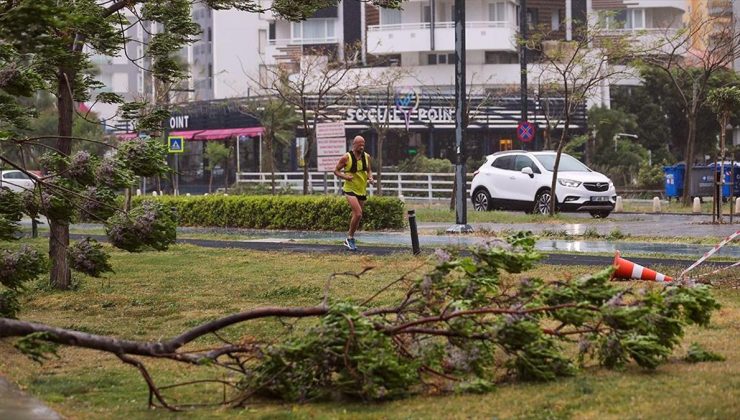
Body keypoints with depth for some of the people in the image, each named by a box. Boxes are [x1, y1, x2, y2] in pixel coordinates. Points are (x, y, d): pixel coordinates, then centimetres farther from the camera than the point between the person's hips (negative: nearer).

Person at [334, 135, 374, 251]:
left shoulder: (367, 157, 3)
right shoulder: (346, 157, -11)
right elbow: (336, 171, -3)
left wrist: (370, 177, -4)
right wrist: (345, 177, -22)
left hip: (362, 190, 6)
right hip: (350, 189, -6)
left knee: (357, 216, 12)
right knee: (358, 213, -21)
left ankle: (349, 240, 27)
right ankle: (350, 238, -6)